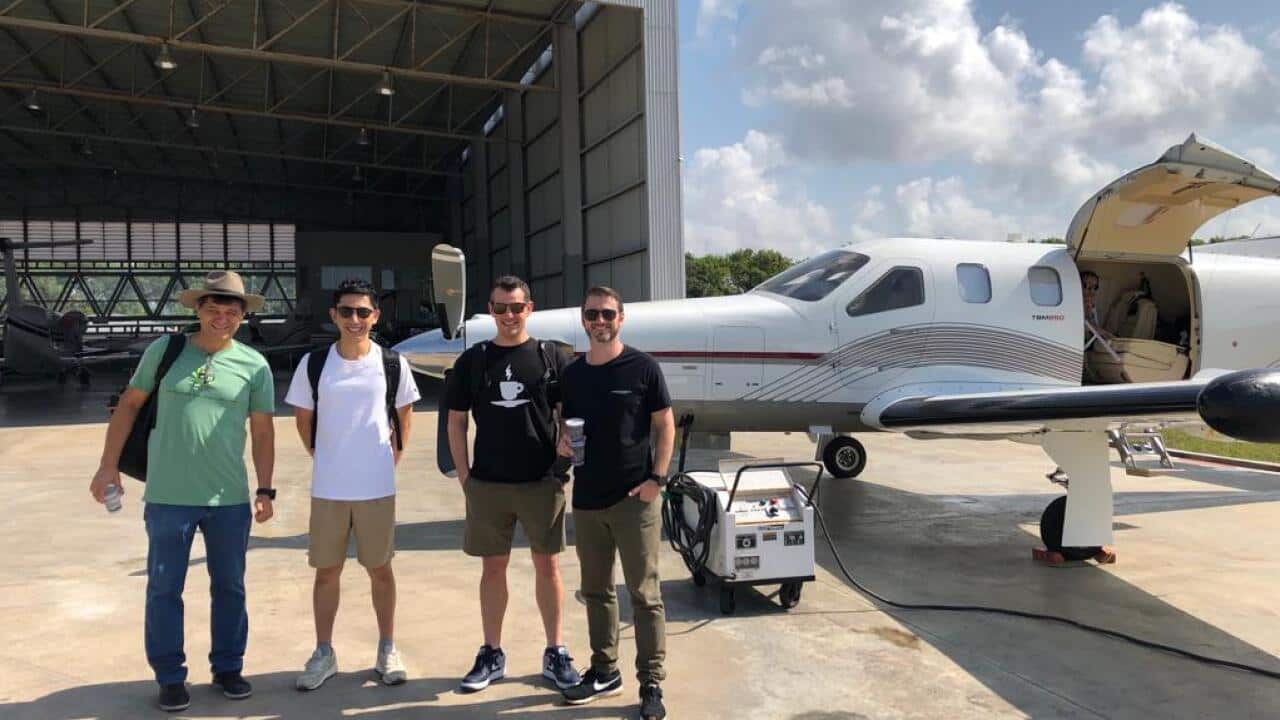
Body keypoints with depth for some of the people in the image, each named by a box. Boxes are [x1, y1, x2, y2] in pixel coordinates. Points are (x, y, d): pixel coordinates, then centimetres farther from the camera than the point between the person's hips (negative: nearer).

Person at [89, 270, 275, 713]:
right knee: (164, 589, 8)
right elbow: (129, 404, 8)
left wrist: (265, 489, -1)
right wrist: (109, 465, 5)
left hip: (230, 499, 1)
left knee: (229, 587, 12)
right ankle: (170, 677, 24)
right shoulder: (165, 350, -1)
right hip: (168, 497, 0)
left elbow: (262, 432, 2)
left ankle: (227, 668, 29)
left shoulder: (254, 365, -2)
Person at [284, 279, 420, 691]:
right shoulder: (313, 364, -1)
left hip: (377, 487, -1)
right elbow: (303, 418, 10)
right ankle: (324, 654, 24)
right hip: (327, 488, 1)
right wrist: (322, 457, 6)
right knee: (327, 570, 10)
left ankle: (387, 650, 24)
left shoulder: (393, 364, -2)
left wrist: (393, 456, 4)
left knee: (380, 568, 10)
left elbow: (404, 414, 10)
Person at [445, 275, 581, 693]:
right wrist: (464, 475, 2)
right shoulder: (473, 360, 5)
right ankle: (492, 654, 24)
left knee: (547, 565, 7)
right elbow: (456, 420, 8)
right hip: (488, 484, 1)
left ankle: (555, 653, 20)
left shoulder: (550, 357, 2)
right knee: (493, 567, 10)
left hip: (541, 482, -1)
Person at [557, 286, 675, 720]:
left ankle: (651, 684, 11)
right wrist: (562, 441, -6)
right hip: (586, 498, 5)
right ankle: (605, 671, 30)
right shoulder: (572, 374, 8)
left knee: (644, 593, 1)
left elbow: (665, 425, -3)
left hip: (634, 498, -5)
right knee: (596, 590, 15)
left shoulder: (642, 367, -5)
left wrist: (657, 479, -12)